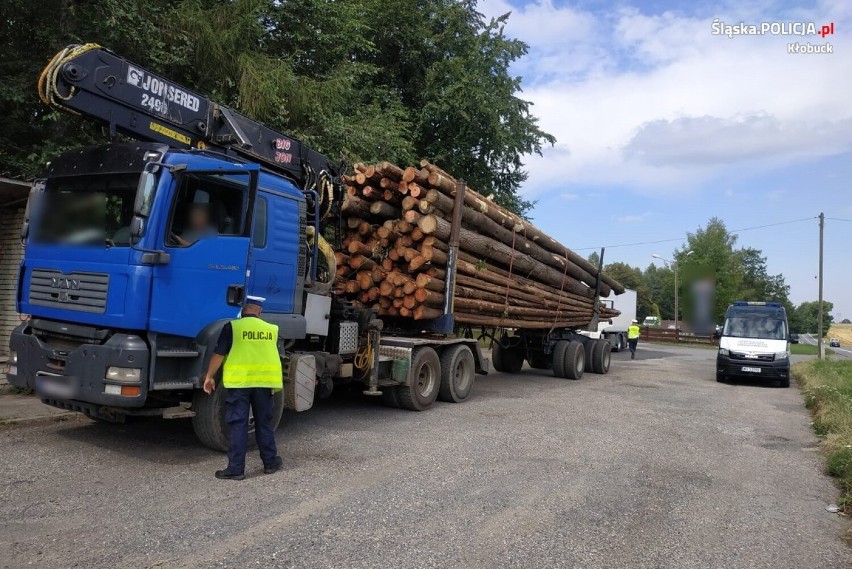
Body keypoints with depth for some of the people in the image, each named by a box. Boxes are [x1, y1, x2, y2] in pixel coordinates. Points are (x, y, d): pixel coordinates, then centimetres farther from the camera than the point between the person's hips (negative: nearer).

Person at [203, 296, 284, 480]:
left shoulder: (232, 327, -4)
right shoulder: (271, 329, 7)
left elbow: (218, 354, -5)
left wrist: (209, 376, 5)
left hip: (239, 381, -3)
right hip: (265, 381, 3)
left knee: (238, 425, 2)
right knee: (265, 423, 14)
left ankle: (236, 469, 4)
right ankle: (270, 462, 23)